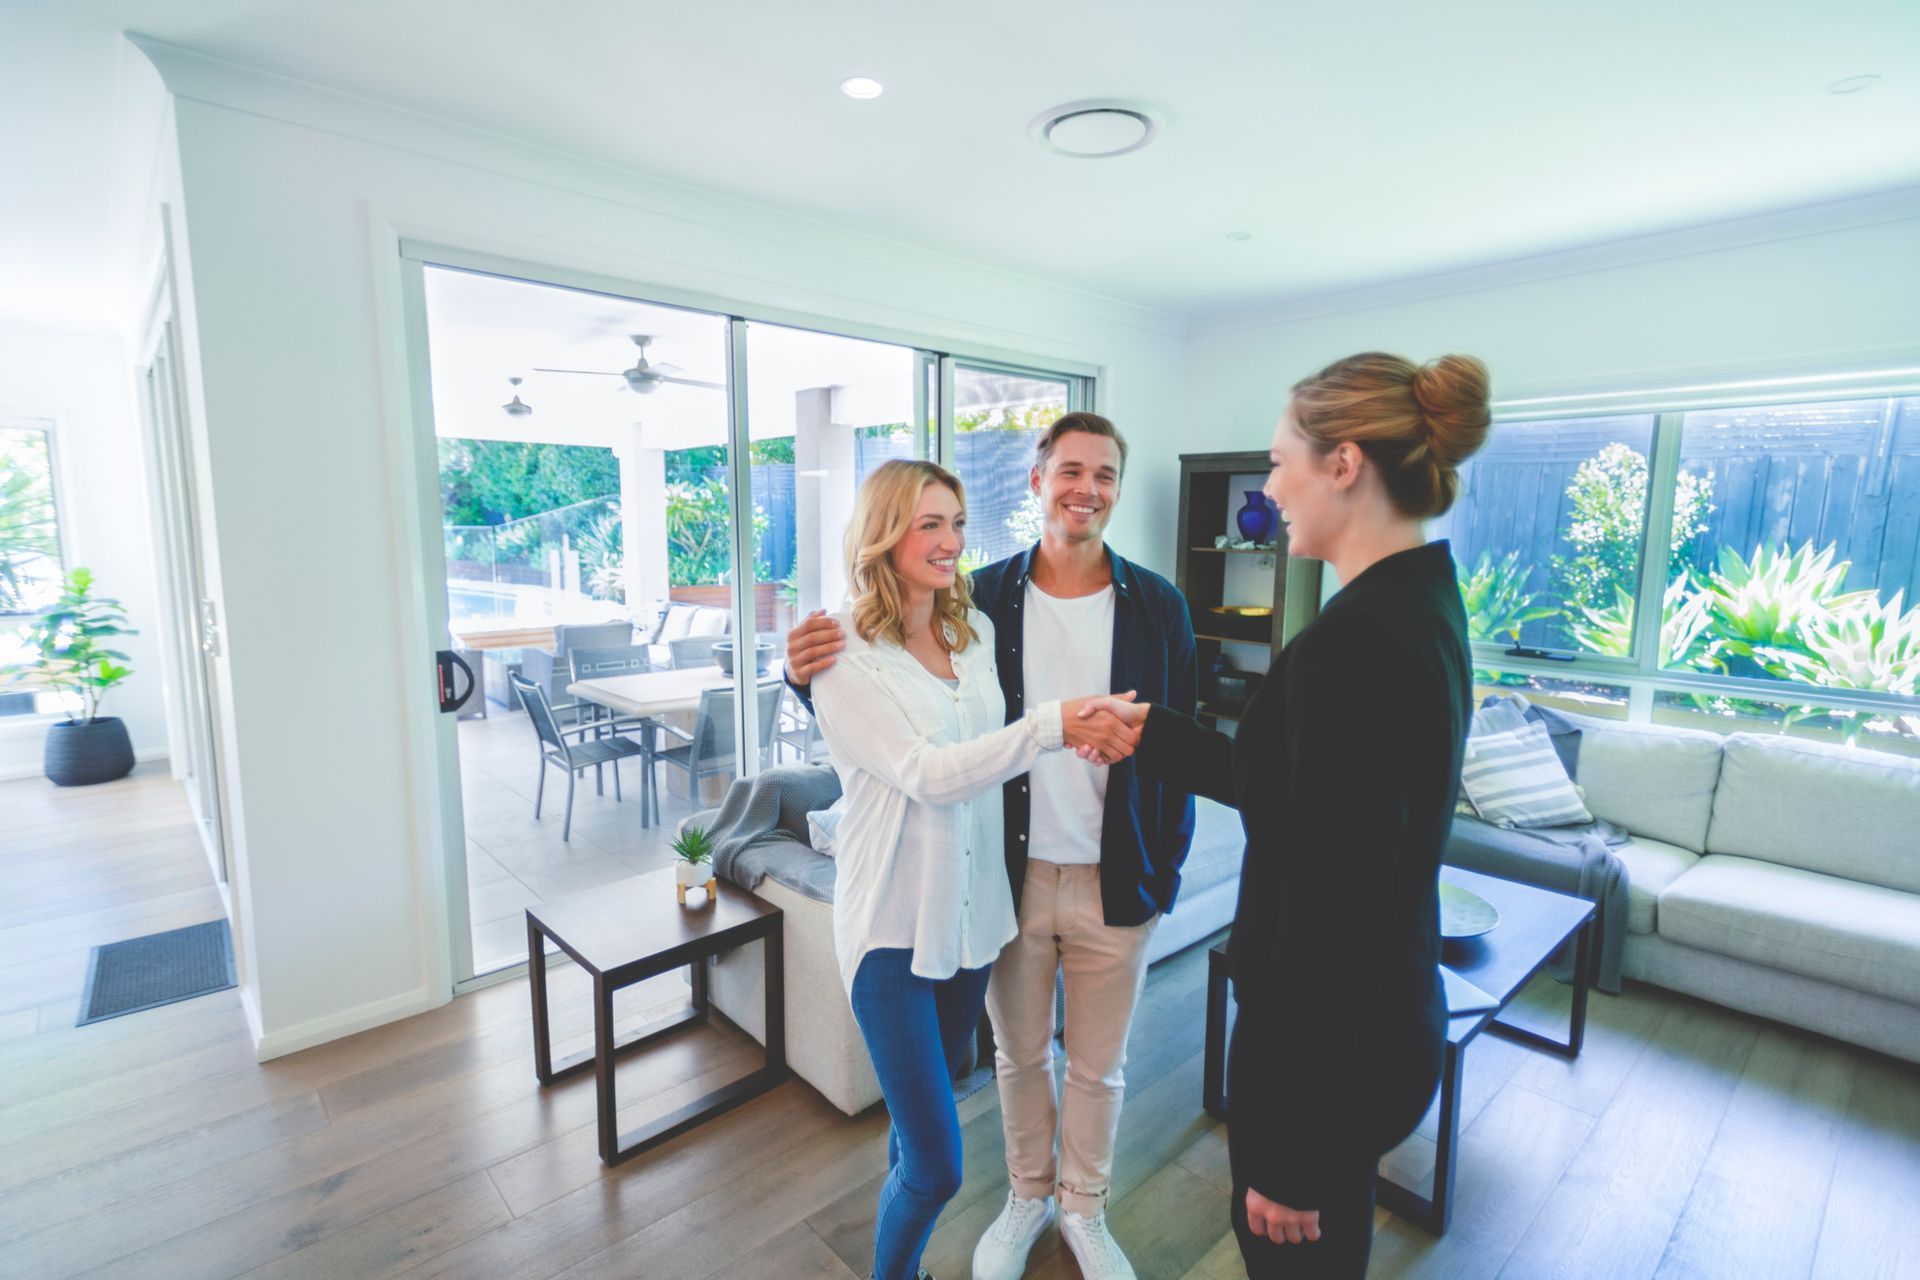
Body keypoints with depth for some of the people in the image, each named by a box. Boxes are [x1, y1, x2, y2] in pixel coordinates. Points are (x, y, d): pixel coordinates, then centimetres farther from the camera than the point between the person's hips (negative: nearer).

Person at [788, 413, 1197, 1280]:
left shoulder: (1156, 606, -6)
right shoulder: (983, 598, -7)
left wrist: (1167, 866, -3)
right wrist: (813, 673, -23)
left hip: (1116, 883, 0)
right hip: (1012, 876, 0)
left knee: (1098, 1064, 20)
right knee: (1019, 1053, 21)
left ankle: (1083, 1208, 47)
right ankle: (1027, 1195, 49)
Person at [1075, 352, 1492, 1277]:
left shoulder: (1351, 640, -29)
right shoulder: (1421, 605, 2)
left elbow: (1330, 913, -27)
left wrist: (1285, 1150, -17)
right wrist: (1155, 733, 13)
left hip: (1328, 1040, -9)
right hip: (1384, 1017, 9)